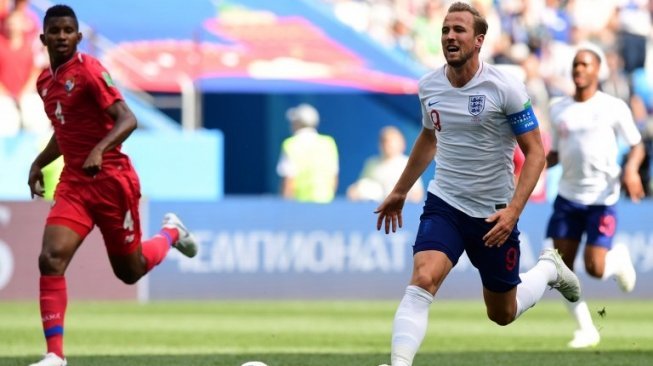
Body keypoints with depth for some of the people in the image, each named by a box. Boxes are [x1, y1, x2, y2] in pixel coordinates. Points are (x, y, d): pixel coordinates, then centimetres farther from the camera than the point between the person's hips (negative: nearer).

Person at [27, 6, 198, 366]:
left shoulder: (88, 70, -12)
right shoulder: (45, 81, 11)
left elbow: (127, 120, -22)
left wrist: (99, 150, -37)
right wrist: (38, 164, 15)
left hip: (111, 179, -5)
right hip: (73, 181, 5)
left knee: (130, 271, 9)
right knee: (51, 259, -17)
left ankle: (171, 232, 42)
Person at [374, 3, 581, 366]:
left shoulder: (505, 88, -15)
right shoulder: (429, 85, 0)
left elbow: (535, 152, -12)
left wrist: (513, 210, -23)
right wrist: (399, 192, 25)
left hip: (493, 214, -2)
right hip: (444, 204, 2)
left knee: (502, 315, 13)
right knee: (422, 280, -26)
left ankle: (548, 269, 43)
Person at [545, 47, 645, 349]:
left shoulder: (614, 108, -3)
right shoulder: (559, 110, 8)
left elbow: (637, 146, 2)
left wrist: (631, 169, -19)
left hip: (602, 199, -4)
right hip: (567, 196, 4)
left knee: (595, 268, -12)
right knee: (562, 266, -5)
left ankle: (619, 258, 25)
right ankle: (585, 329, 9)